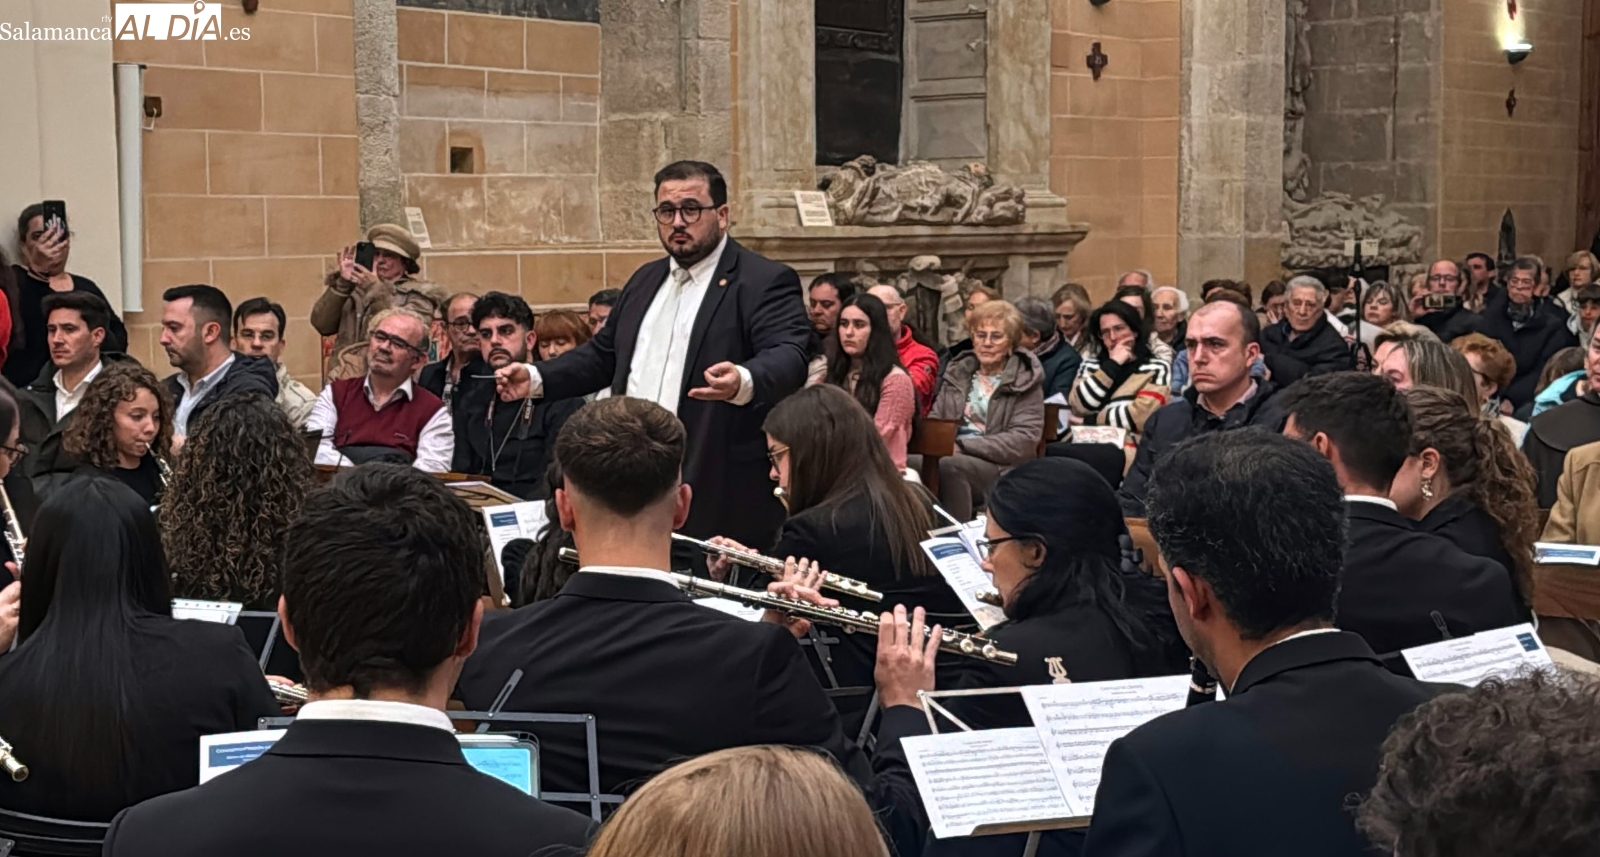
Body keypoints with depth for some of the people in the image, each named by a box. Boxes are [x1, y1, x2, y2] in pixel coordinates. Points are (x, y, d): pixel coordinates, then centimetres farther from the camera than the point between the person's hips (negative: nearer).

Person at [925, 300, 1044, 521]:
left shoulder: (1026, 381, 4)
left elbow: (1025, 440, -7)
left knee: (950, 466, -36)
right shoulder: (958, 372, 20)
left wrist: (964, 446, -15)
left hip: (1002, 467, -4)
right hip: (956, 456, 4)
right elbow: (934, 420, 19)